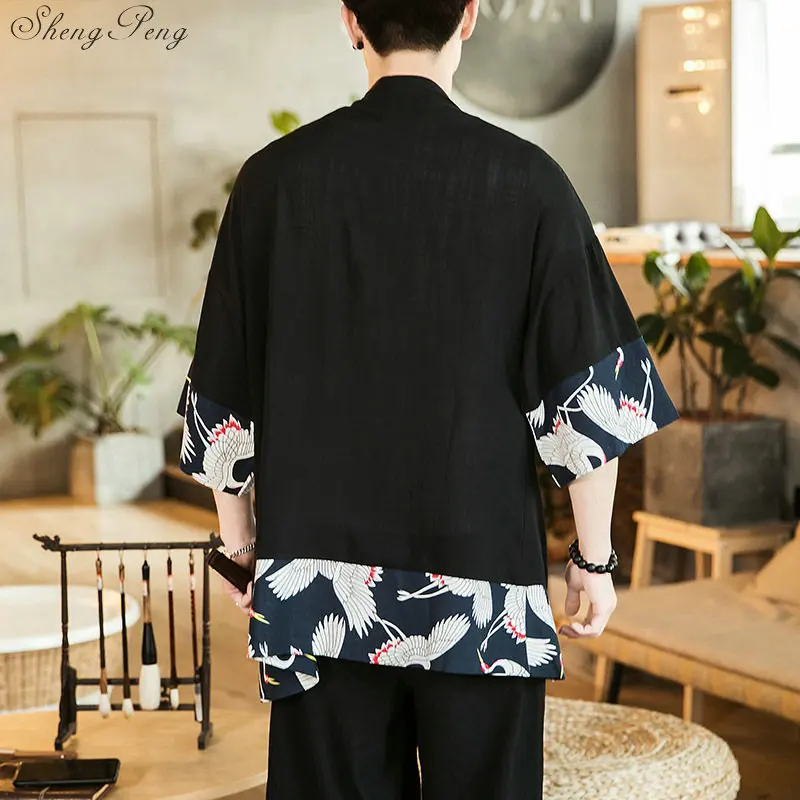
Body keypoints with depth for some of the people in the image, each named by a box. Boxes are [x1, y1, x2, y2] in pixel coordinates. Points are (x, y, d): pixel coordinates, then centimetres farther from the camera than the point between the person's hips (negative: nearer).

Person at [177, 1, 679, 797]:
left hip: (317, 571, 2)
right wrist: (594, 556, 5)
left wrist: (240, 544, 14)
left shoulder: (276, 178, -2)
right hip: (484, 579, -1)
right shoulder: (526, 180, -6)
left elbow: (224, 397, 2)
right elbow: (588, 395, -6)